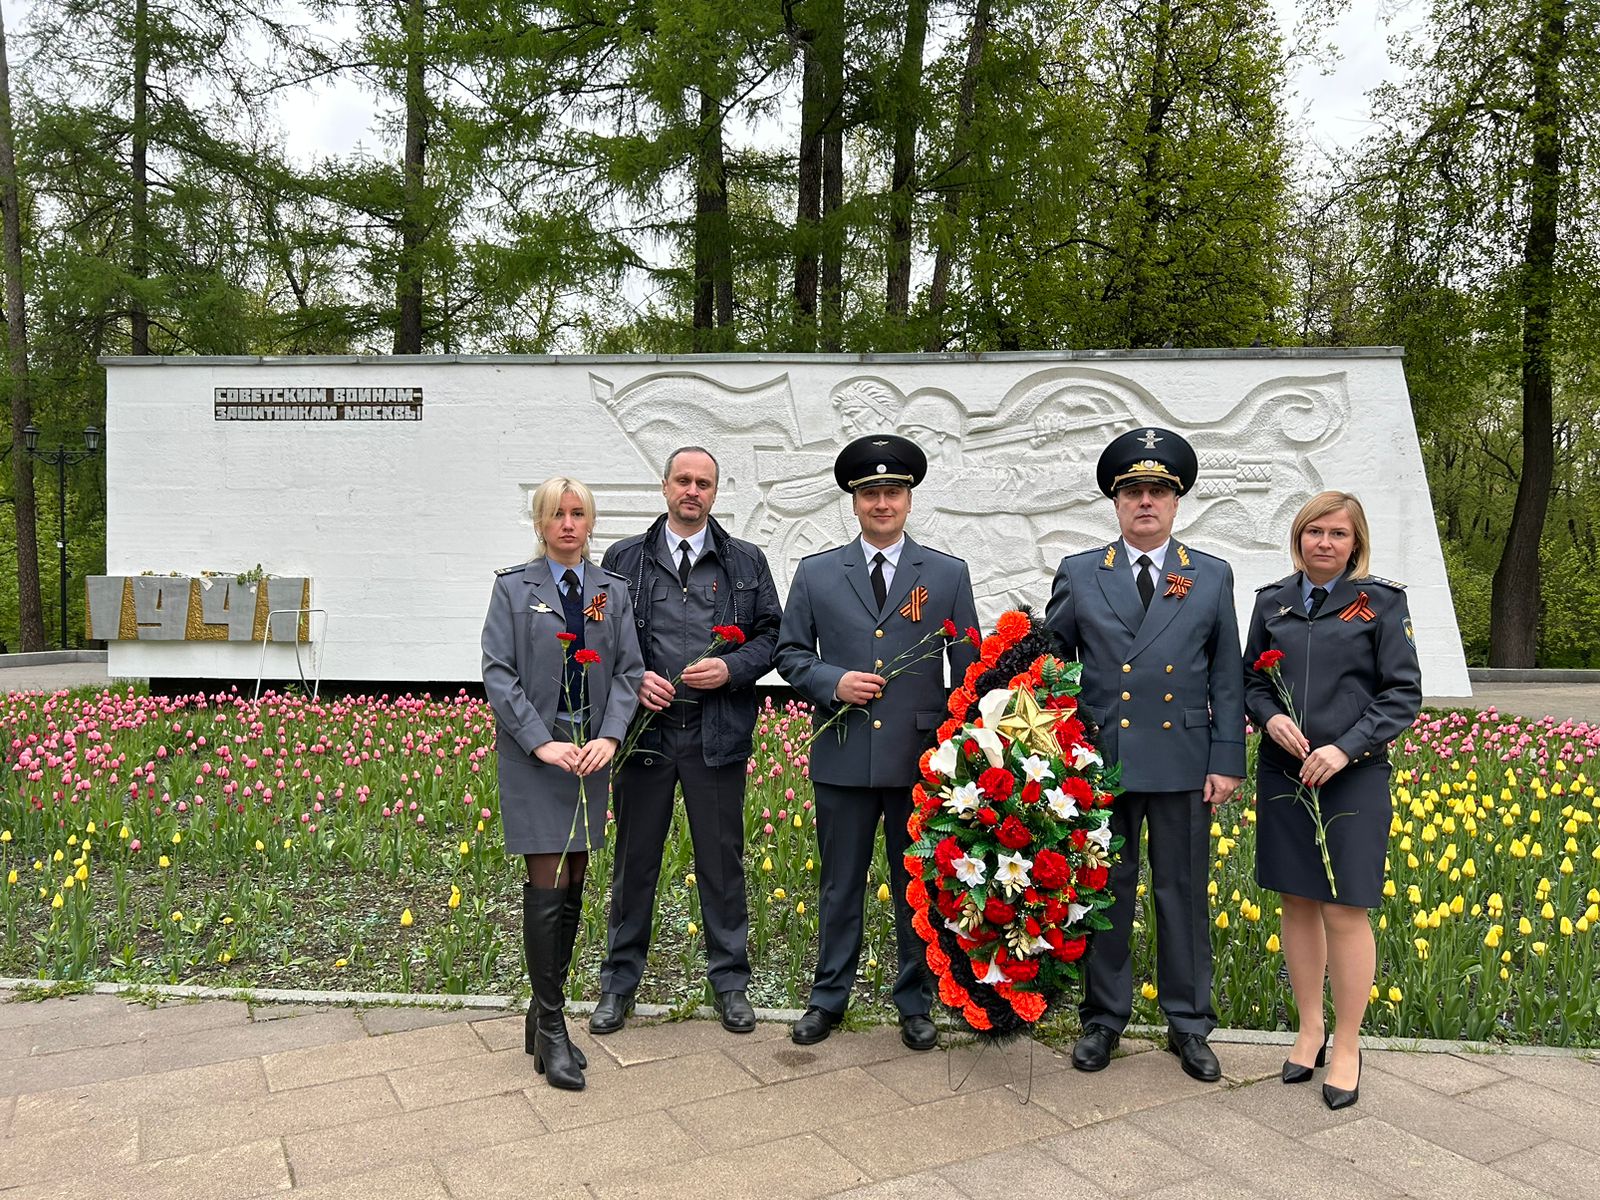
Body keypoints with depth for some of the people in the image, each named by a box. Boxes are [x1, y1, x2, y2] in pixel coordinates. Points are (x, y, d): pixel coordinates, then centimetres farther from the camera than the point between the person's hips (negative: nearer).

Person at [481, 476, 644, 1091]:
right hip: (533, 756, -4)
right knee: (548, 886, -6)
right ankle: (550, 1030, 6)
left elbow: (628, 670, 4)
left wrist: (609, 737, -12)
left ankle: (545, 1012, 23)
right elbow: (498, 672, -6)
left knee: (574, 886, 8)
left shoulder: (612, 590, 9)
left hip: (590, 754, 4)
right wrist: (542, 743, -16)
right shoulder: (513, 586, 0)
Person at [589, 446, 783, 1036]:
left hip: (717, 732, 0)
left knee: (722, 860, 8)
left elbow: (771, 636, 7)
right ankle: (619, 981, 25)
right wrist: (632, 679, -10)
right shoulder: (625, 558, 6)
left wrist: (731, 668, -10)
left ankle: (730, 981, 24)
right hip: (645, 727, 0)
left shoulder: (747, 562, 7)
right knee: (635, 859, 10)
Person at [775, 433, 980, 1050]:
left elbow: (969, 669, 5)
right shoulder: (816, 573, 5)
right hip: (843, 757, 1)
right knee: (840, 885, 12)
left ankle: (915, 1003, 28)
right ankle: (829, 997, 29)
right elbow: (790, 653, 8)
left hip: (921, 758, 0)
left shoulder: (948, 575, 4)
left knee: (917, 885, 11)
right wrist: (834, 682, -10)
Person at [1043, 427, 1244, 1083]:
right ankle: (1103, 1019, 24)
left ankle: (1189, 1025, 24)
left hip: (1183, 763, 0)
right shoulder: (1078, 574, 5)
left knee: (1183, 894, 9)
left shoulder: (1213, 577, 6)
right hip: (1101, 761, 0)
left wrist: (1227, 761, -1)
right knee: (1106, 892, 9)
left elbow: (1226, 679, 5)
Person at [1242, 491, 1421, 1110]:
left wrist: (1346, 748, -15)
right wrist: (1270, 716, -9)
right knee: (1297, 904, 11)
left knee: (1344, 913, -1)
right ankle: (1309, 1029, 27)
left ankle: (1347, 1046, 17)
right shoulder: (1272, 600, 7)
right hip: (1283, 774, 3)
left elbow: (1404, 693, -4)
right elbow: (1251, 680, 13)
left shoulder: (1381, 601, -2)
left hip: (1352, 779, -3)